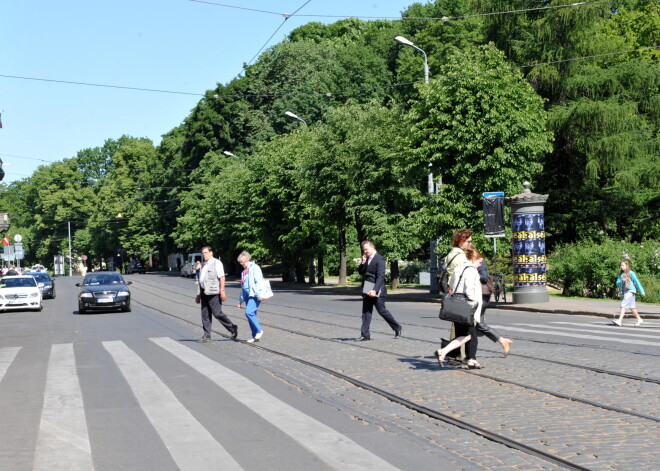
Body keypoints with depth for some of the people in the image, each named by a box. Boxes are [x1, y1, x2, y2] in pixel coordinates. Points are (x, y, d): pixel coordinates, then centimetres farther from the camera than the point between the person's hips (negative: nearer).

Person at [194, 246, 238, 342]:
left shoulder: (216, 263, -3)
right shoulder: (204, 265, 21)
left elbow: (222, 277, -11)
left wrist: (222, 291, -19)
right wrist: (198, 295, 20)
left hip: (213, 293, -8)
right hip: (204, 293, 8)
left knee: (217, 313, -9)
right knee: (205, 314, 5)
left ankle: (233, 328, 5)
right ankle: (206, 336, 8)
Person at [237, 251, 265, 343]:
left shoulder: (254, 267, -3)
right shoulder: (244, 271, 23)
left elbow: (259, 282, -13)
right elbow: (242, 286, 28)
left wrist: (258, 294, -22)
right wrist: (240, 301, 27)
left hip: (254, 294, -8)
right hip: (247, 294, 8)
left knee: (249, 312, -21)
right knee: (251, 315, 5)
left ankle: (259, 331, -8)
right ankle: (255, 337, 8)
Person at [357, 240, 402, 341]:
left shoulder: (379, 259, -13)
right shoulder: (367, 259, 12)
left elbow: (380, 276, -19)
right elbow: (360, 272, 15)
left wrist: (375, 290, -27)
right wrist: (363, 262, -3)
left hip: (377, 291, -8)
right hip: (367, 291, 8)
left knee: (382, 310, -2)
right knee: (366, 312, 3)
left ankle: (397, 328, 15)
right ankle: (365, 334, 5)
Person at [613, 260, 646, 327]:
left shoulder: (631, 273, -5)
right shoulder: (621, 274, 12)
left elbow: (637, 282, -3)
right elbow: (617, 283, 6)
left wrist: (642, 292, -1)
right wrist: (622, 281, -15)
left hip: (630, 291, -7)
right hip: (624, 291, 7)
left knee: (624, 305, -16)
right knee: (632, 307, 14)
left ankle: (619, 320, -22)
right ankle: (639, 319, 27)